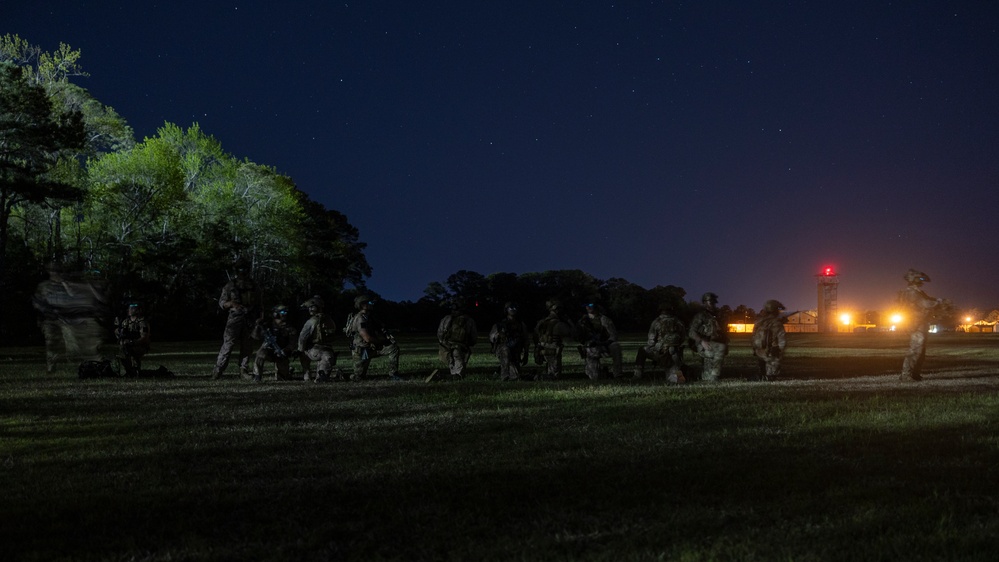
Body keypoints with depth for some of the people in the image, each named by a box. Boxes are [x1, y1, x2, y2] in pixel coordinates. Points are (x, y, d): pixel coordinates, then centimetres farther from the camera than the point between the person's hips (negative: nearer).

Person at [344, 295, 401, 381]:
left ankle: (393, 374, -4)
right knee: (358, 378, -4)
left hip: (370, 349, 8)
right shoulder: (360, 319, -21)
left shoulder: (367, 317, 10)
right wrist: (381, 340, -10)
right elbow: (367, 338, -27)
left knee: (394, 348, -8)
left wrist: (387, 337, -7)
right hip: (360, 351, -8)